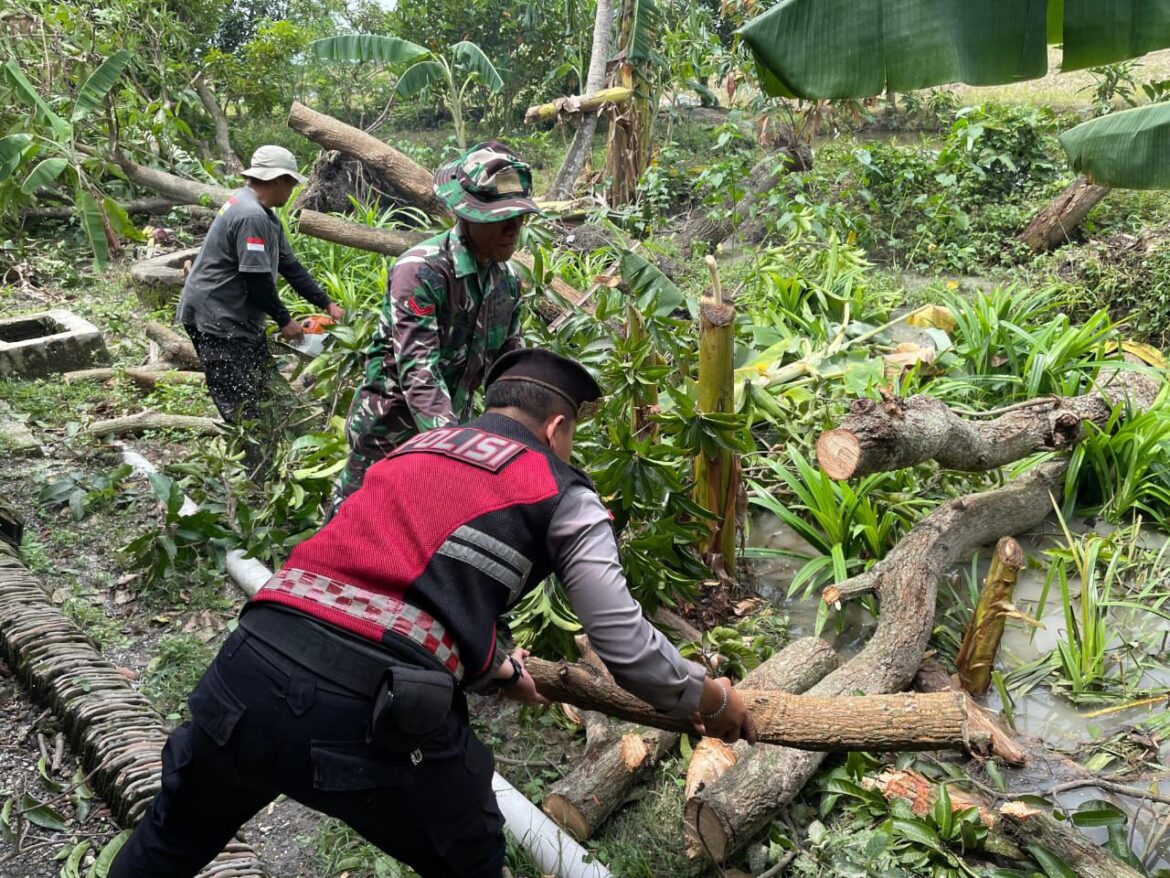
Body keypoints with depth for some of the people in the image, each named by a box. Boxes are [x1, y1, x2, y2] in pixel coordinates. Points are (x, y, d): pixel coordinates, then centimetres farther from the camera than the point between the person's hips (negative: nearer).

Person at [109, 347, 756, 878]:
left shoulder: (414, 449, 25)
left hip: (252, 663, 5)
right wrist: (709, 700, 26)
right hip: (377, 707, -5)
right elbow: (624, 645, 7)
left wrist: (499, 670, 47)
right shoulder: (562, 496, 10)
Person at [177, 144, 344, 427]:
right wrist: (284, 321, -9)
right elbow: (258, 279, -22)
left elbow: (289, 265, 14)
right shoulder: (251, 216, -22)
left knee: (274, 394, 12)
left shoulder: (262, 212, 11)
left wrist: (326, 304, 12)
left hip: (240, 318, 11)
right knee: (242, 413, -8)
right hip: (215, 319, -11)